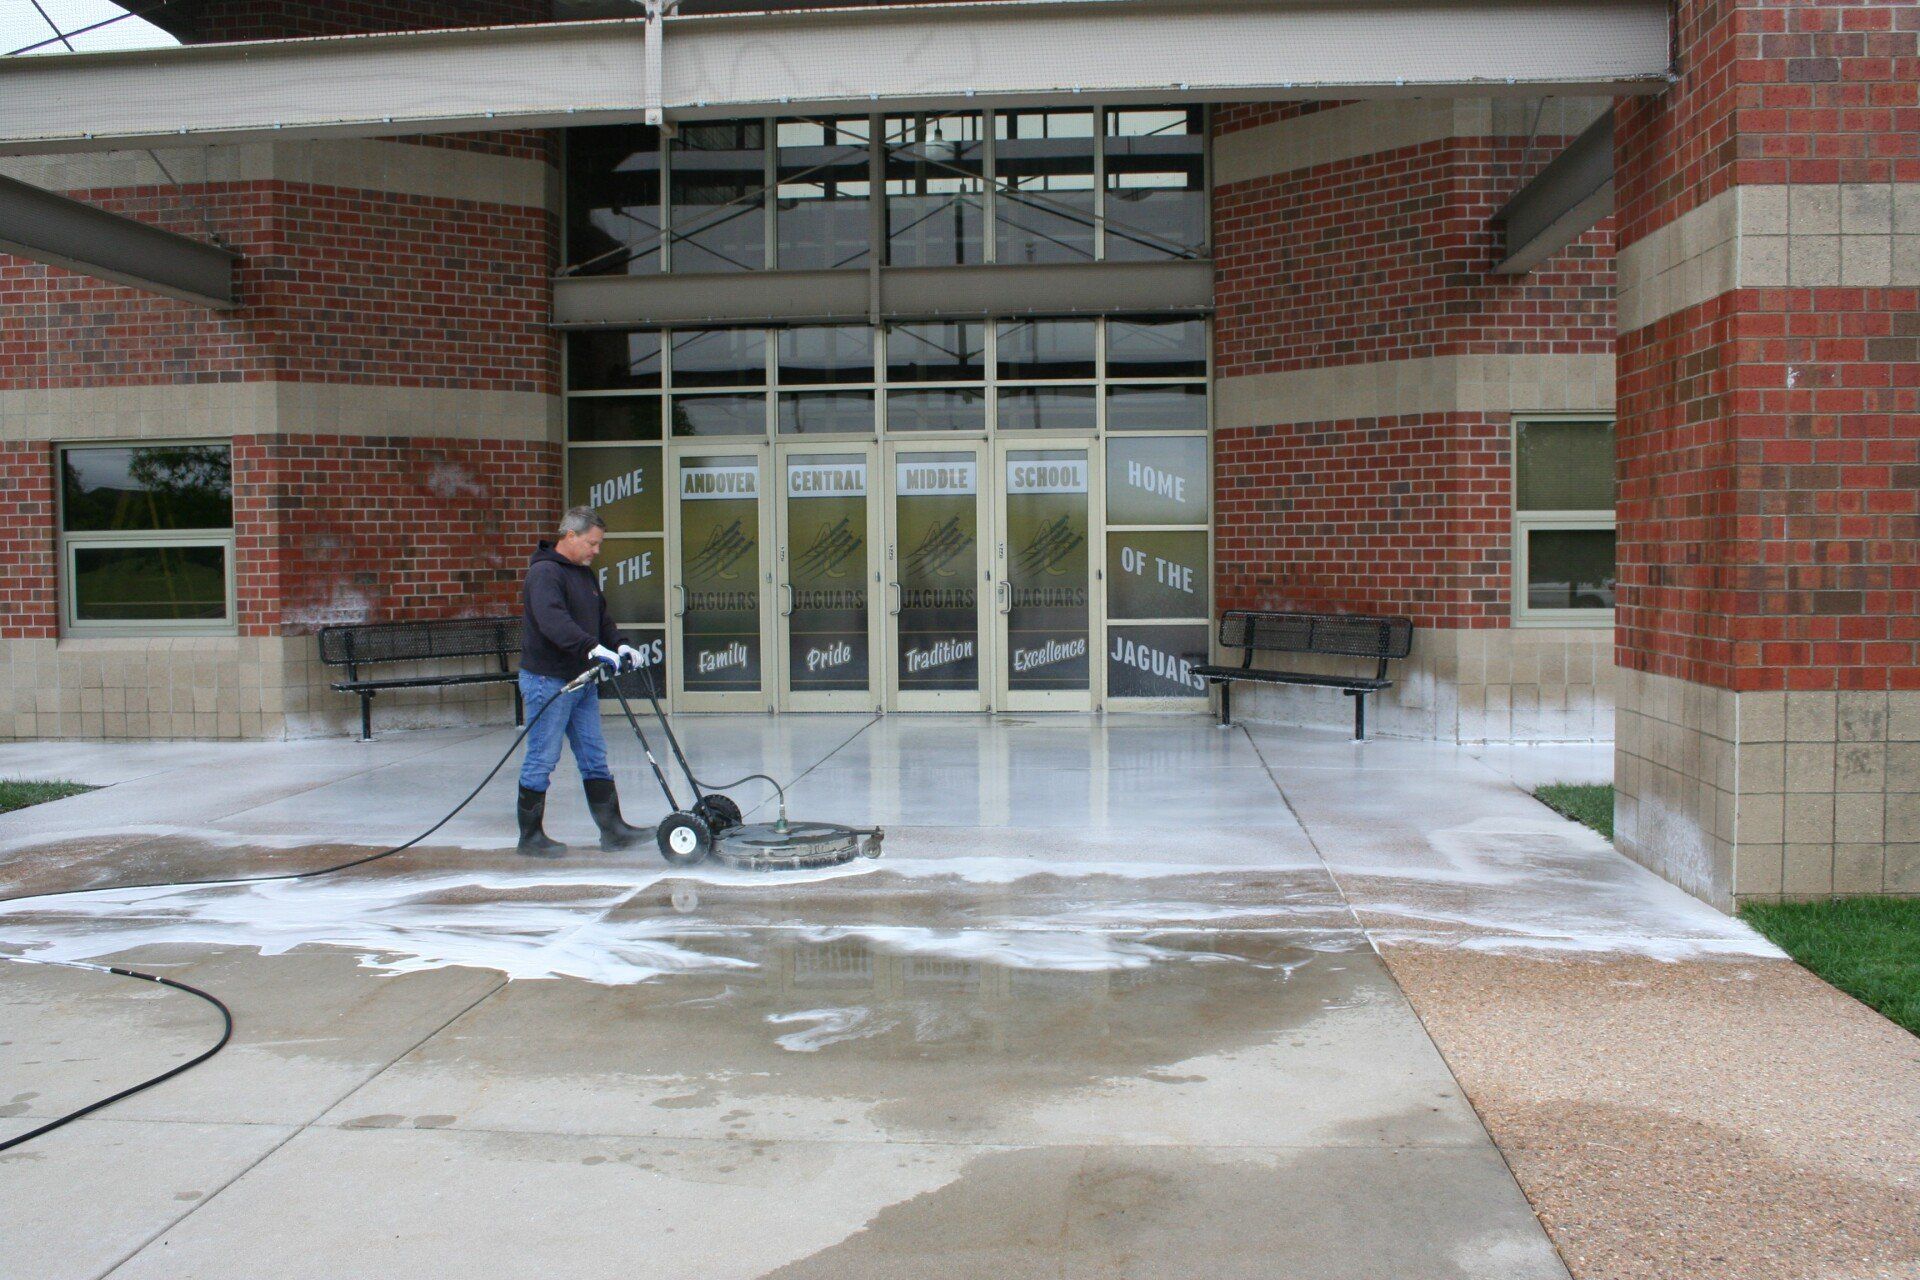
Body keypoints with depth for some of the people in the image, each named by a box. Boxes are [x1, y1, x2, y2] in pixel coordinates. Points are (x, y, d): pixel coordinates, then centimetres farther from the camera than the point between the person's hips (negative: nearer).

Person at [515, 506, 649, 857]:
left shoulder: (586, 574, 15)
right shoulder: (544, 572, -16)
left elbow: (601, 616, 22)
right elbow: (553, 621, -31)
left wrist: (620, 645, 3)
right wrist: (594, 649, -39)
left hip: (582, 680, 10)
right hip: (548, 681, -9)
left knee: (594, 758, 10)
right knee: (542, 760, -1)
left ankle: (612, 829, 15)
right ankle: (530, 837, 9)